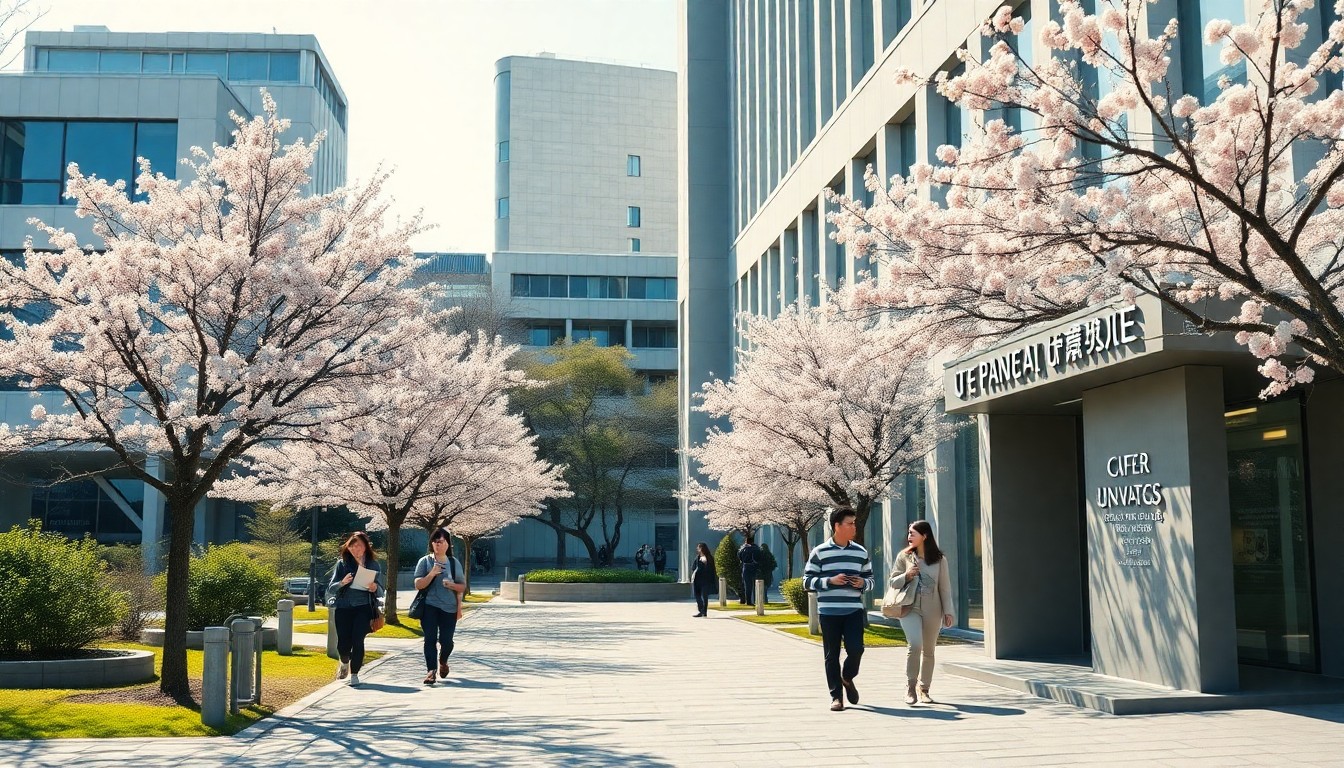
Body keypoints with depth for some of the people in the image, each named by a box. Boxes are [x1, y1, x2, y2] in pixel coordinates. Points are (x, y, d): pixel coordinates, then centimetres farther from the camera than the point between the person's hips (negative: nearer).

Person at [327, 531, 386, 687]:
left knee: (357, 640, -14)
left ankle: (354, 674, 3)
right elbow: (331, 588, 3)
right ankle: (344, 663, 35)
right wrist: (342, 583, -17)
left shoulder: (374, 565, 5)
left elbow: (382, 591, 8)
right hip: (343, 608, 1)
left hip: (364, 608, -1)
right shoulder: (342, 563, 4)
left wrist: (375, 588, -15)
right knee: (343, 644, 0)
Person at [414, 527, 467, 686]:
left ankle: (443, 661, 32)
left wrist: (452, 585, -9)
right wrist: (432, 574, -17)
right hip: (429, 607, -1)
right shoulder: (425, 561, 3)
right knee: (430, 639, -9)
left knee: (446, 640, 1)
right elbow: (418, 585, -4)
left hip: (449, 608, 1)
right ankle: (431, 670, -7)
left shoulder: (454, 563, 8)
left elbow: (463, 586, 12)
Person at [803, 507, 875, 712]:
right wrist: (830, 581, -14)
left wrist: (863, 583, -5)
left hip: (854, 610, 2)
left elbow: (870, 579, 18)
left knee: (856, 648, -10)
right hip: (828, 611, -2)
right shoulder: (819, 552, 0)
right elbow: (807, 581, -1)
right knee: (831, 655, 2)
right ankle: (836, 696, 11)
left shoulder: (861, 552, 10)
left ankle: (848, 678, 21)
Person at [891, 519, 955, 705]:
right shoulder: (904, 556, 3)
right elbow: (893, 582, 6)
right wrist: (907, 575, -13)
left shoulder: (939, 559, 3)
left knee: (928, 651, 9)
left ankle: (924, 690, 23)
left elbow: (945, 587, 5)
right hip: (910, 608, -1)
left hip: (932, 611, 1)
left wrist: (948, 611, 2)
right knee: (915, 645, -20)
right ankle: (910, 687, -7)